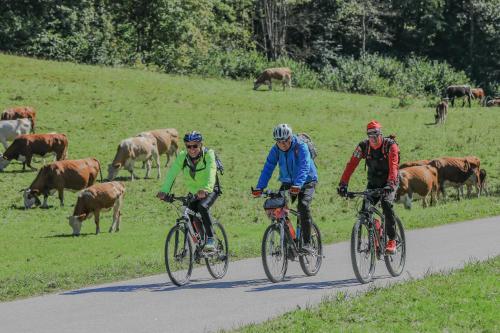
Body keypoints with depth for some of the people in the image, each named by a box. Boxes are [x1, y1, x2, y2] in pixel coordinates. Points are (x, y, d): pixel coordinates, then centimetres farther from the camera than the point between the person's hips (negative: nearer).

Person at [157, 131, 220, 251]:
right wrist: (164, 191, -43)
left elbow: (211, 173, -40)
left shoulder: (208, 154, -25)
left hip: (210, 190, -4)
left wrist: (206, 189, -59)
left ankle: (210, 239, -21)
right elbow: (172, 173, -27)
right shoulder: (182, 156, -16)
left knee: (202, 207, -31)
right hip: (194, 192, 4)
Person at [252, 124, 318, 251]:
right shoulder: (275, 150, -10)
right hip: (288, 182, 5)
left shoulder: (301, 147, -23)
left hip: (306, 181, -5)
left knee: (303, 206, -28)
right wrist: (259, 188, -30)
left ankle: (307, 243, -22)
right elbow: (268, 168, -16)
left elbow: (304, 167, -36)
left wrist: (297, 185, -52)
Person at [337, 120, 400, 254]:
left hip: (389, 182, -4)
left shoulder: (390, 145, -19)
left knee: (386, 203, -29)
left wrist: (390, 184, -48)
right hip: (373, 183, 4)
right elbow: (351, 164, -17)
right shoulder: (363, 146, -10)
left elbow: (393, 166, -32)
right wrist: (343, 184, -29)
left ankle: (392, 240, -21)